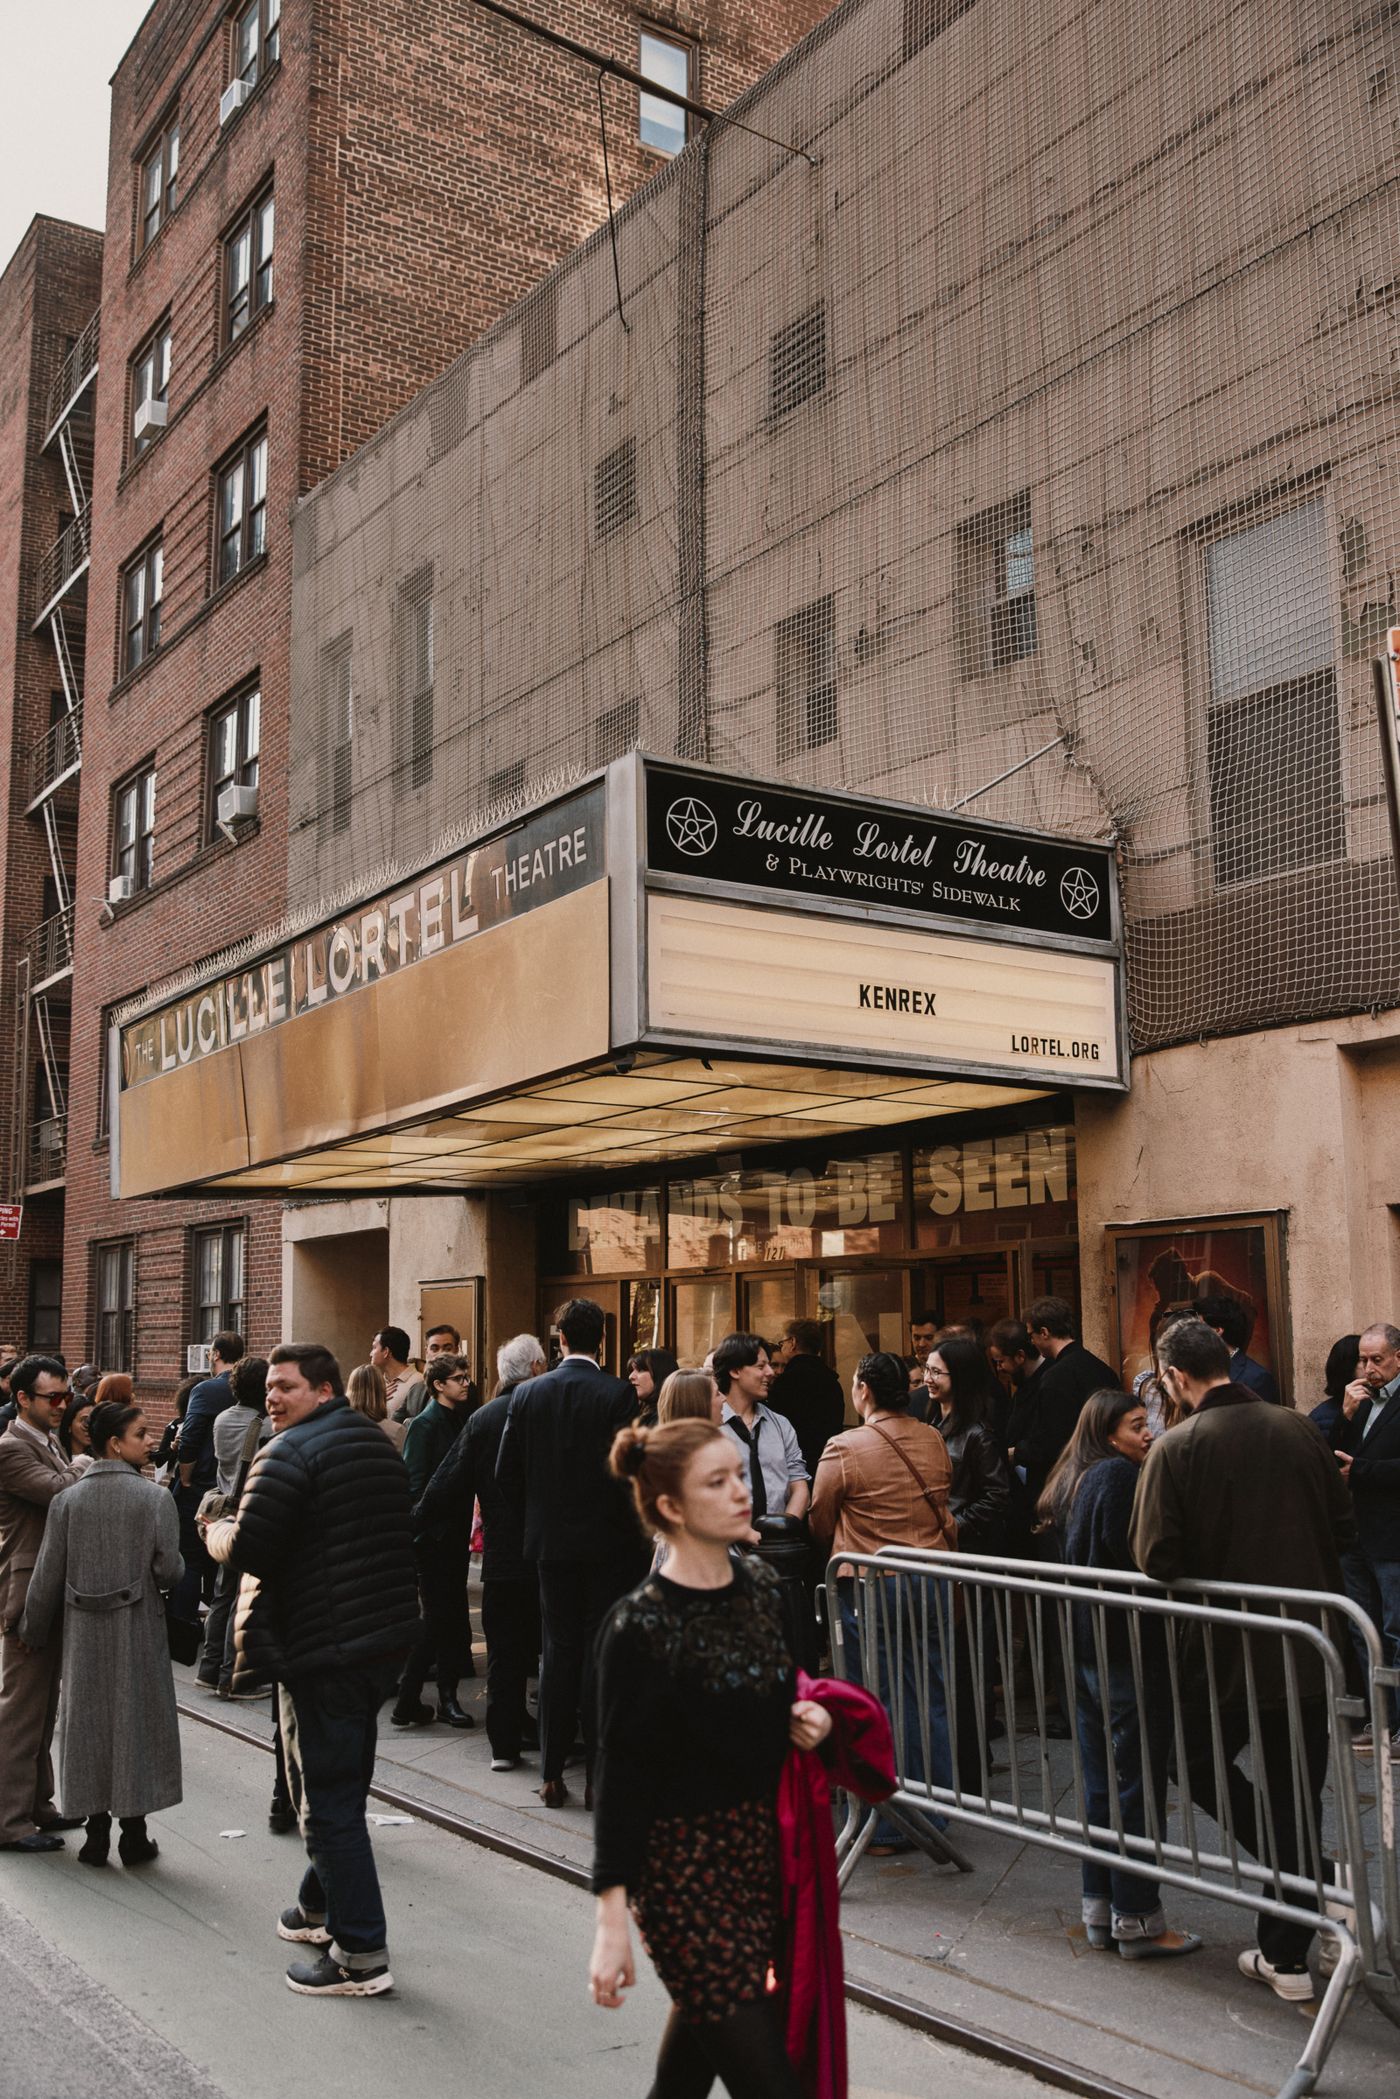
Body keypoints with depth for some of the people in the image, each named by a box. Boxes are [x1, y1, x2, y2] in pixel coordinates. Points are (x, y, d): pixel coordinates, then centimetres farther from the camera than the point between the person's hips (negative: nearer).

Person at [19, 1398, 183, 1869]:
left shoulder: (67, 1501, -2)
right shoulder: (155, 1498, -12)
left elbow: (47, 1578, 0)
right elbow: (169, 1571, -14)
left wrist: (34, 1632, 13)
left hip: (84, 1634, 3)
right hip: (136, 1632, -3)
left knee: (88, 1719, 12)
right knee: (134, 1719, 8)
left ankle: (97, 1833, 18)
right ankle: (134, 1832, 14)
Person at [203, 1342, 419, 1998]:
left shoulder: (290, 1452, -14)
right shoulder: (379, 1445, 14)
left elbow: (246, 1548, -21)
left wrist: (217, 1531, 2)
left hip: (322, 1649, -9)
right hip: (385, 1640, 9)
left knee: (328, 1801, -2)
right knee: (343, 1787, 22)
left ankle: (361, 1954, 1)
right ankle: (322, 1908, 36)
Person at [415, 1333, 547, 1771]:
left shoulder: (483, 1418, -2)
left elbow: (449, 1481, 1)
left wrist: (417, 1522, 12)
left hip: (501, 1554, 2)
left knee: (504, 1652, 8)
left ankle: (505, 1742, 8)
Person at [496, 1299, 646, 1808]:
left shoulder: (526, 1394, 0)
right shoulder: (617, 1394, -11)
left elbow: (506, 1474, 1)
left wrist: (535, 1525, 13)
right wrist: (635, 1527, -2)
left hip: (551, 1542, 3)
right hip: (607, 1543, -3)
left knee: (559, 1653, 11)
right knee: (601, 1653, 4)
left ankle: (552, 1775, 15)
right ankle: (598, 1775, 7)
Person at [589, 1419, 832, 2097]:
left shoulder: (759, 1587, 3)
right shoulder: (640, 1627, -17)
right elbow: (621, 1778, -15)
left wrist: (805, 1716, -3)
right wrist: (612, 1924, -15)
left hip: (764, 1850, 7)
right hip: (685, 1868, -7)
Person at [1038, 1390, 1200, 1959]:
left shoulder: (1073, 1481, 13)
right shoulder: (1121, 1475, -15)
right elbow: (1133, 1557, -21)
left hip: (1083, 1649, 9)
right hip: (1129, 1648, -9)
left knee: (1100, 1780, 15)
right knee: (1140, 1783, -1)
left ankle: (1099, 1911, 22)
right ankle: (1137, 1918, 6)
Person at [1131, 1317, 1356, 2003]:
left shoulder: (1176, 1448, -13)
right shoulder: (1297, 1428, -2)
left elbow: (1157, 1560, -16)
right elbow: (1345, 1530, 6)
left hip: (1226, 1651, -4)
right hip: (1311, 1645, 4)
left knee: (1201, 1764, 19)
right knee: (1294, 1796, 14)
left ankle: (1315, 1879, 4)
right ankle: (1286, 1955, 19)